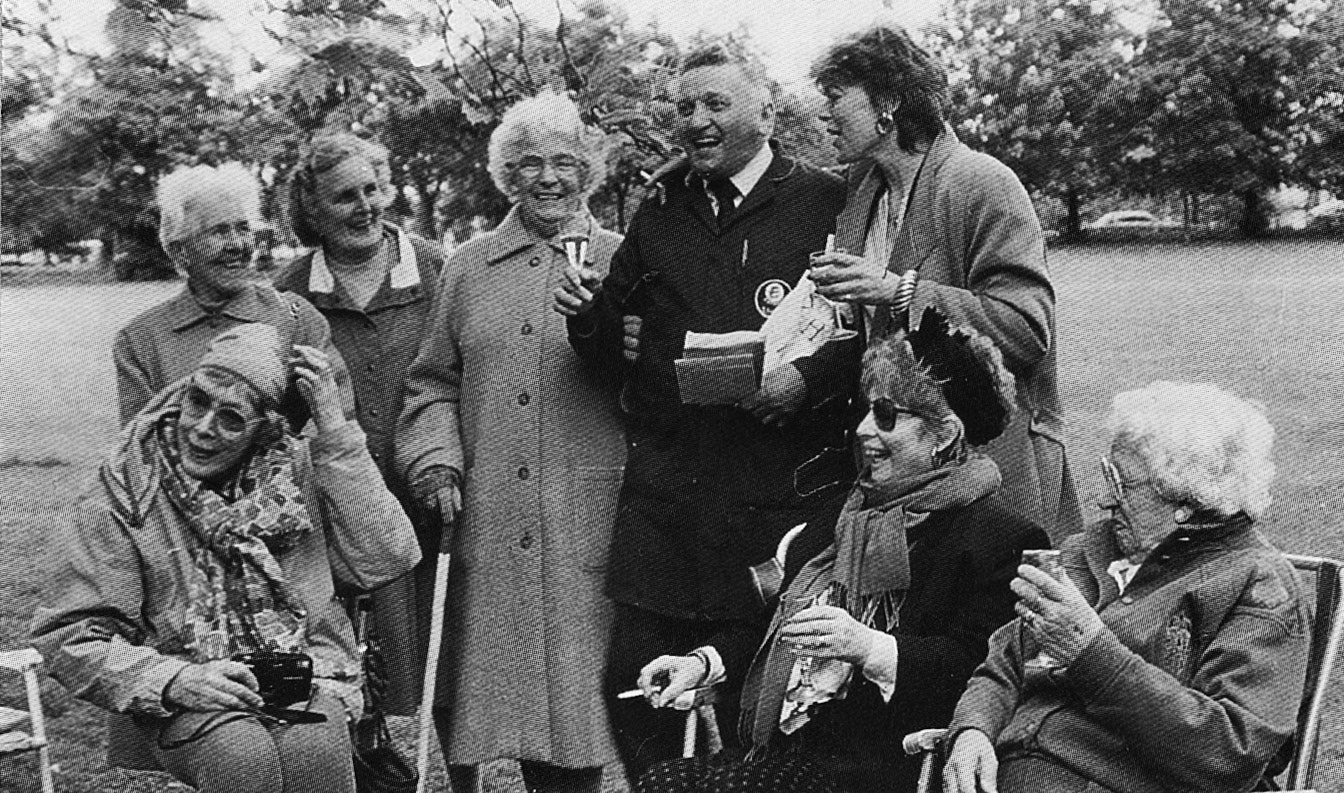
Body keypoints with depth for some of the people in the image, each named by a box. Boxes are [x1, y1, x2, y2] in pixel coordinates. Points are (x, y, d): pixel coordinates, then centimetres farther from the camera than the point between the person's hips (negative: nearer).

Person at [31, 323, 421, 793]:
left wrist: (334, 430, -10)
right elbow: (66, 635, -2)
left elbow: (386, 559, -8)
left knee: (315, 751, -32)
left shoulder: (299, 470, 4)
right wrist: (173, 679, -19)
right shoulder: (126, 497, -1)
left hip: (307, 681, 1)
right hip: (186, 700, -1)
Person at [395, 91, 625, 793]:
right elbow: (433, 380, 14)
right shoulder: (468, 267, 12)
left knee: (574, 670, 2)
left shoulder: (619, 263, 6)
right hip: (486, 521, 2)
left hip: (584, 522, -2)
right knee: (482, 671, 7)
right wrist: (436, 460, 2)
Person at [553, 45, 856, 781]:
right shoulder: (660, 211, 15)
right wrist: (590, 314, -3)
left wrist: (810, 376, -19)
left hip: (784, 488, -4)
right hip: (664, 492, 4)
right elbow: (615, 342, 18)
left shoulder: (827, 204, 0)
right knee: (637, 682, 5)